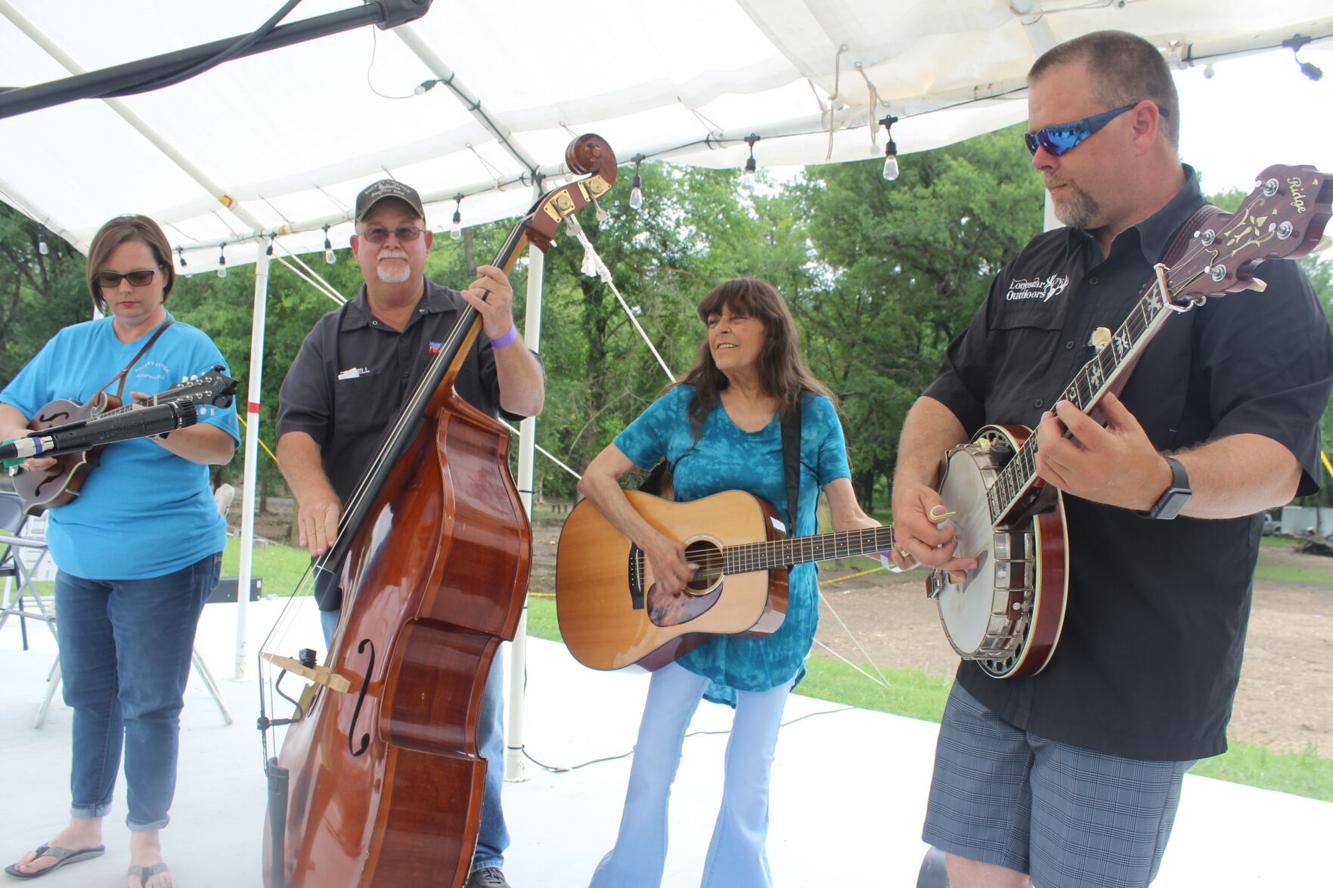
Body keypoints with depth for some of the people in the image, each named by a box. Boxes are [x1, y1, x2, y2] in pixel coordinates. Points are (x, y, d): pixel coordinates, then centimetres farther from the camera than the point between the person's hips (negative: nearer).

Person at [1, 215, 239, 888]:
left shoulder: (191, 349, -6)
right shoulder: (71, 344, 10)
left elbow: (223, 446, -14)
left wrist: (162, 428, -32)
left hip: (165, 560, -5)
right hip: (78, 554, 5)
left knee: (149, 703, 2)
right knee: (90, 694, 18)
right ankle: (85, 825, 35)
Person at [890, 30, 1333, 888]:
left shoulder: (1243, 267, -9)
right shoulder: (1036, 267, 13)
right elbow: (955, 392, 16)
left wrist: (1160, 484, -41)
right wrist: (915, 479, -4)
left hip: (1129, 683, -6)